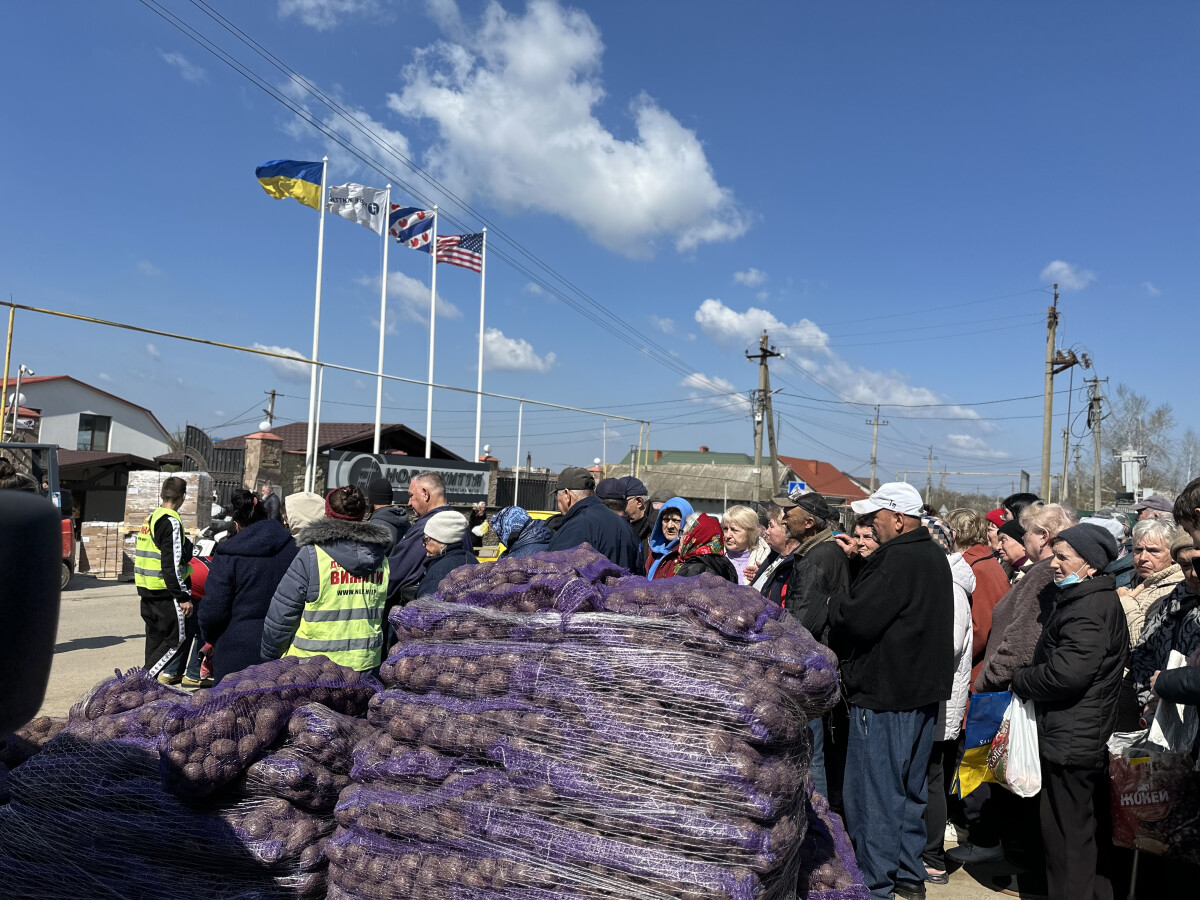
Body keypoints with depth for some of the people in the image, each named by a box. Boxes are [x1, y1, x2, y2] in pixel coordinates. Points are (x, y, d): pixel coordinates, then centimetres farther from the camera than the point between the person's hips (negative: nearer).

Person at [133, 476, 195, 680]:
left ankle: (150, 675, 23)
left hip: (146, 590, 10)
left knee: (155, 636, 18)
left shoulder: (151, 518, 14)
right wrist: (184, 597, -18)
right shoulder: (171, 522, -16)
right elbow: (172, 565, -20)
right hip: (165, 592, -10)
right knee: (177, 638, -4)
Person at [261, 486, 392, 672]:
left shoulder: (311, 555, -12)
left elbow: (282, 612, -7)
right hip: (366, 663, 4)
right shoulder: (382, 559, 2)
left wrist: (270, 656, 7)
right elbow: (387, 616, 11)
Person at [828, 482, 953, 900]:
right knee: (910, 787, 19)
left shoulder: (897, 560, -21)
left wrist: (836, 601, -5)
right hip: (924, 690, 10)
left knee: (873, 792, 1)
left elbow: (856, 618, -24)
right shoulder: (933, 556, 11)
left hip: (884, 693, -10)